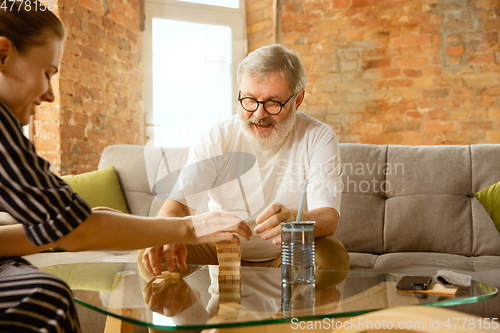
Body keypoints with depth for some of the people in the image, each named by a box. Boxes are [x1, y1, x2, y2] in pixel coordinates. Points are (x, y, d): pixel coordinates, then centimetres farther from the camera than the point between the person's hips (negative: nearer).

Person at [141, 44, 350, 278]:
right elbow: (179, 202, -17)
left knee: (332, 257, -31)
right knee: (154, 254, -22)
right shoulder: (217, 138, -8)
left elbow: (328, 217, -24)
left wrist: (294, 220, -50)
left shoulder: (318, 138, -12)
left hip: (287, 254, 0)